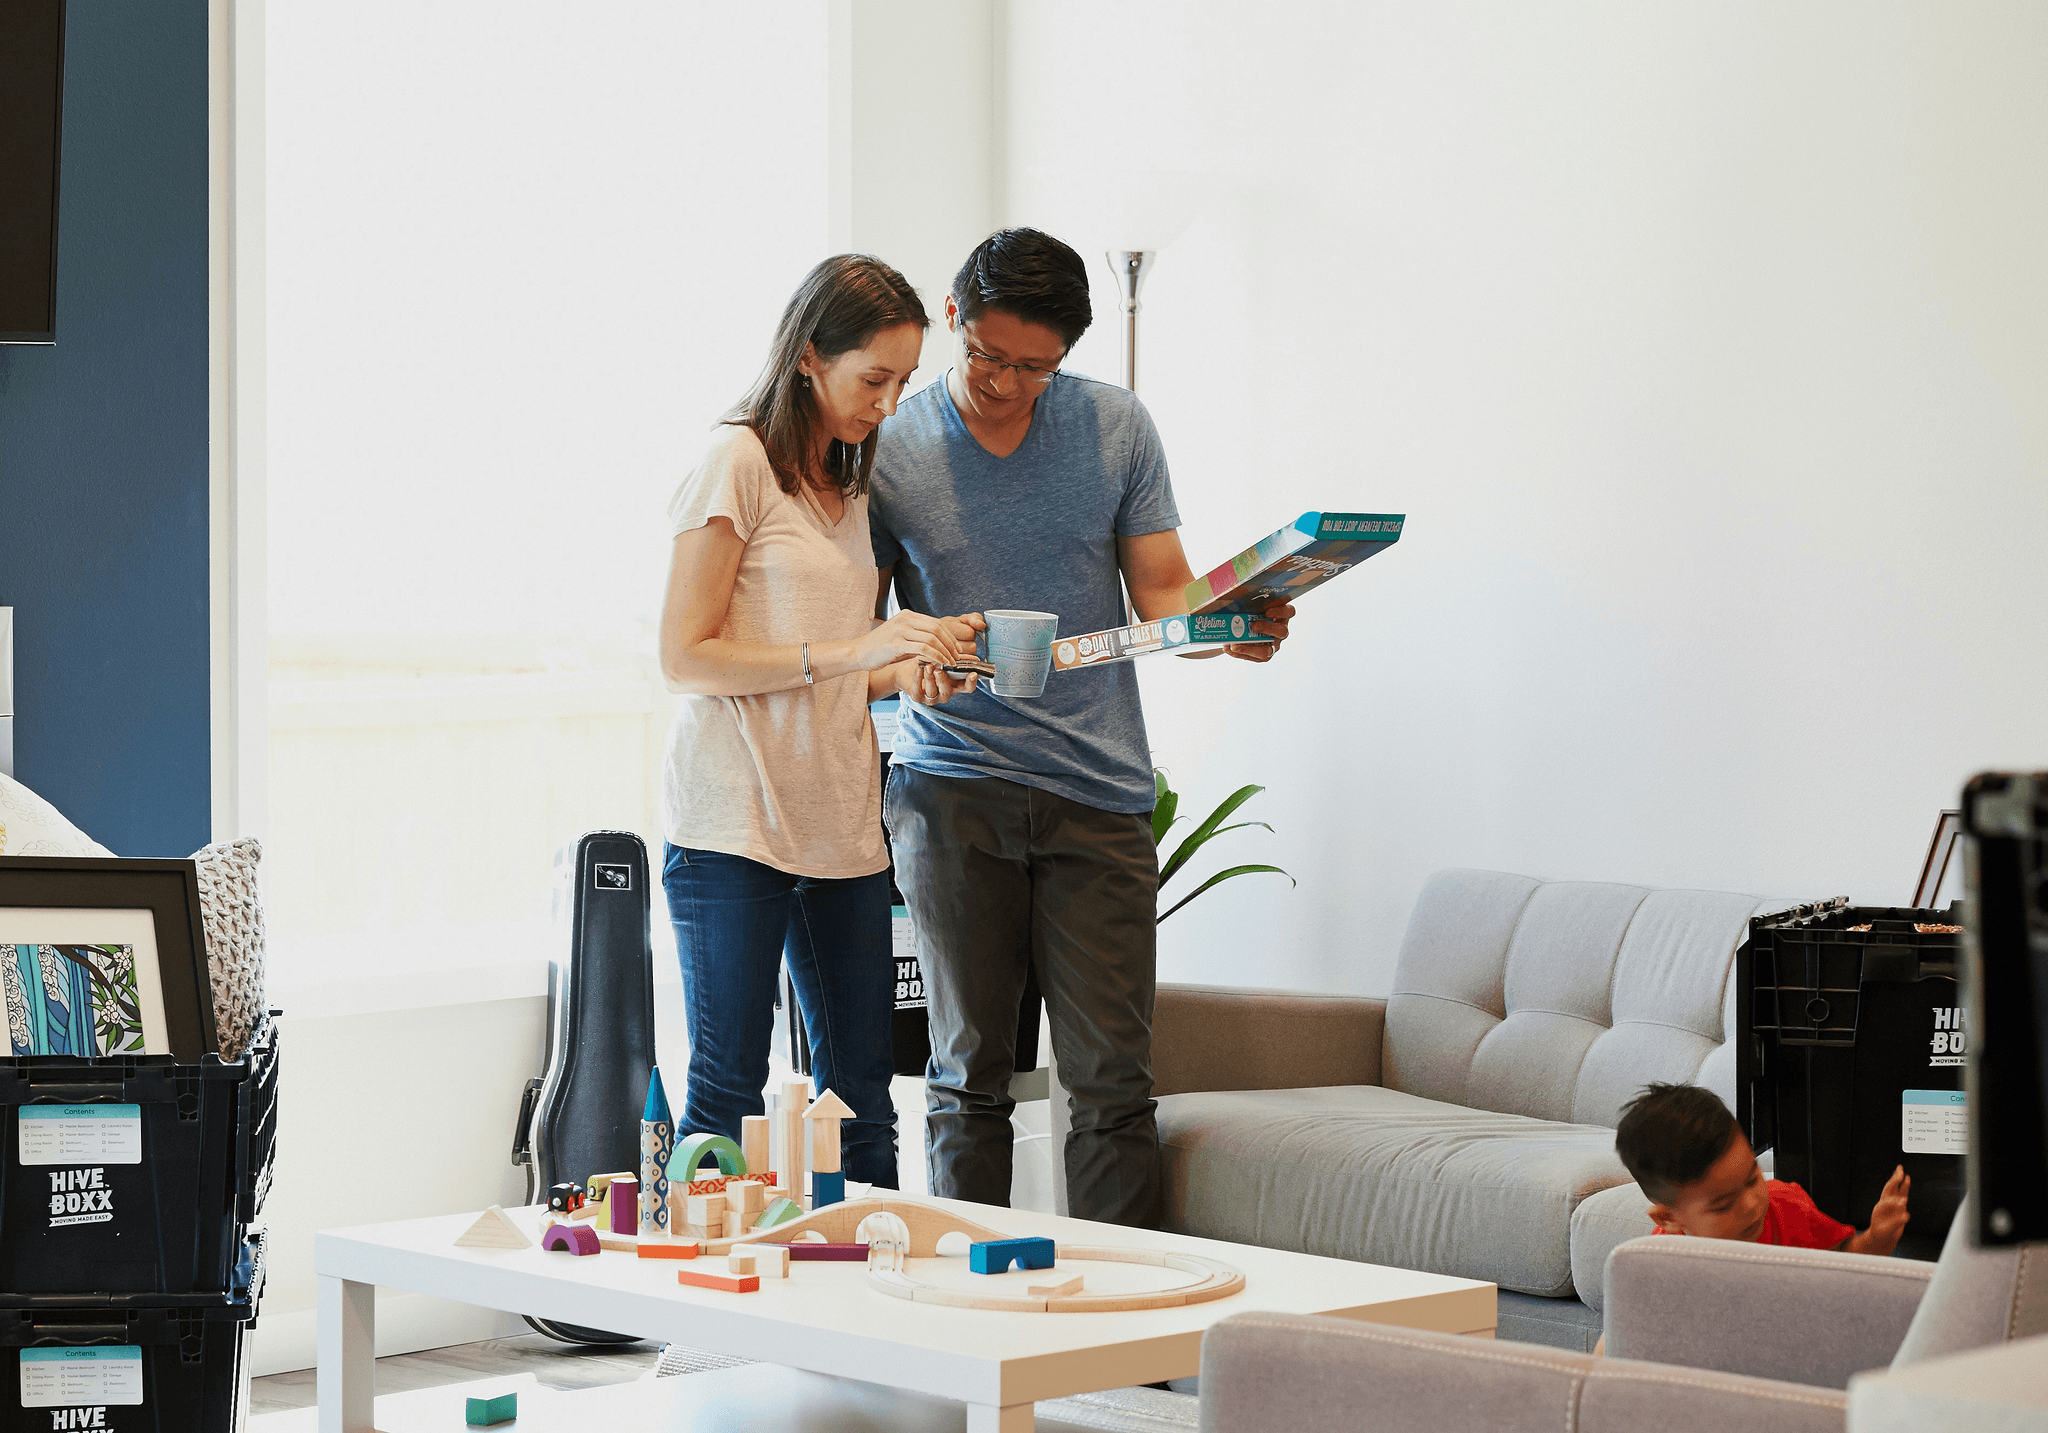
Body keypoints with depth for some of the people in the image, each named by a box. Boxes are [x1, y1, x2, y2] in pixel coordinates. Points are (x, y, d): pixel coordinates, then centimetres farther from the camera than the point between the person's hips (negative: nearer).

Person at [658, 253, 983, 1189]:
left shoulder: (851, 485, 18)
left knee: (861, 1098, 6)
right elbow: (685, 657, -12)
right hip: (734, 827, -7)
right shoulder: (739, 462, -6)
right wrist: (854, 652, -17)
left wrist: (907, 675, 1)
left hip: (841, 826, 7)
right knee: (726, 1093, -4)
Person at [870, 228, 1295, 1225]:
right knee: (970, 1068, 4)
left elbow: (1163, 591, 7)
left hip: (1097, 788, 1)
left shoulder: (1115, 425, 6)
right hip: (953, 787, -1)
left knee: (1113, 1076, -2)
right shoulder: (890, 447, 3)